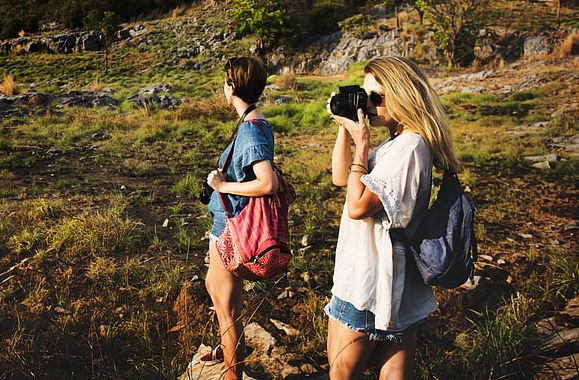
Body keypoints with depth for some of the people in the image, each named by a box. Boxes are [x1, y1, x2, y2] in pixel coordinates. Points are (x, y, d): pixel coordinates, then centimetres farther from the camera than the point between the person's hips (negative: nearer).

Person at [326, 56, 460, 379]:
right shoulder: (397, 143, 11)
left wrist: (361, 144, -17)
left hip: (371, 283, -10)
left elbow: (358, 206, -24)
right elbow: (341, 178, 14)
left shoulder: (409, 147, -20)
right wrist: (344, 127, 5)